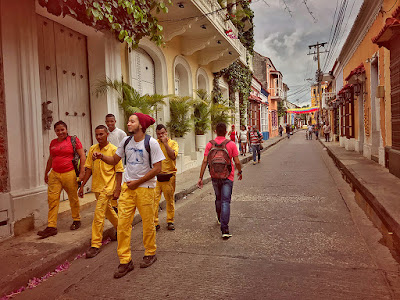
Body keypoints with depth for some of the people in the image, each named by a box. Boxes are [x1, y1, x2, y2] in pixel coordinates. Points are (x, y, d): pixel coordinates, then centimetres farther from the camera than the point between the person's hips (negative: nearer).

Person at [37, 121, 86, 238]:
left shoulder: (74, 140, -1)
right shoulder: (53, 142, 14)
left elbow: (82, 156, -4)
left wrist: (82, 172, -11)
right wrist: (46, 173, 27)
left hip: (69, 174, -4)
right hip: (54, 175, 5)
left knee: (73, 198, 6)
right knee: (52, 199, -2)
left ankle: (76, 220, 25)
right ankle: (51, 226, 3)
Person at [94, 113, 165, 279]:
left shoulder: (151, 143, -10)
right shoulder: (126, 141, 6)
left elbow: (157, 168, -12)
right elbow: (114, 160, 15)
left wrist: (138, 182, -11)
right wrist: (102, 156, -5)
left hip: (145, 187, -4)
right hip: (127, 187, 5)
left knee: (148, 223, 7)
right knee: (122, 224, 0)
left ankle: (150, 254, 30)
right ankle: (125, 261, 12)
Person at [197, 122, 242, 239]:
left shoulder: (210, 144, -3)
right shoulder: (231, 144, -8)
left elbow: (205, 161, -7)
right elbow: (237, 162, -5)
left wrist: (201, 177, -4)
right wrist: (240, 172, 13)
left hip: (214, 176, 3)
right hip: (227, 177, -3)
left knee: (218, 198, 24)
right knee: (225, 202, -3)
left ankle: (220, 219, 45)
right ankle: (224, 230, -10)